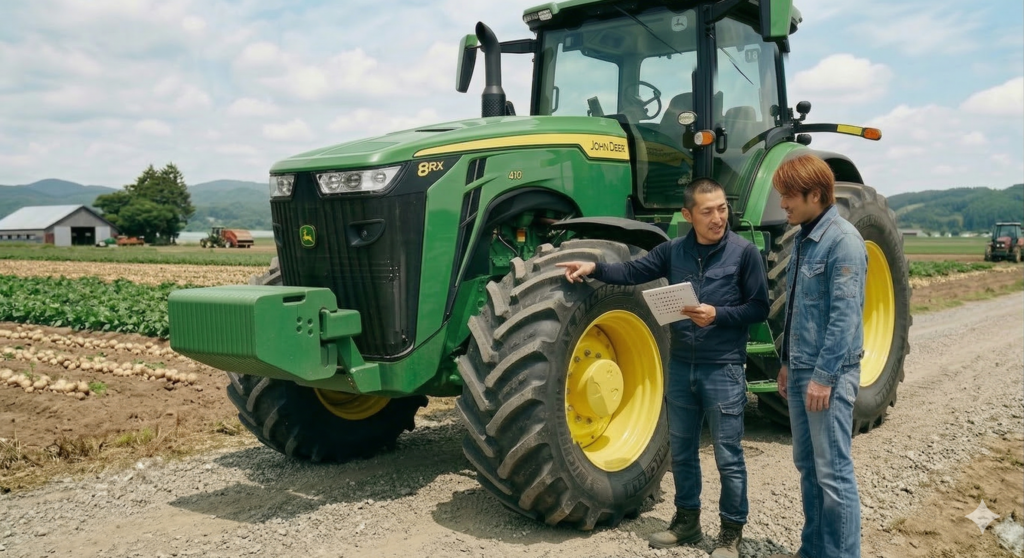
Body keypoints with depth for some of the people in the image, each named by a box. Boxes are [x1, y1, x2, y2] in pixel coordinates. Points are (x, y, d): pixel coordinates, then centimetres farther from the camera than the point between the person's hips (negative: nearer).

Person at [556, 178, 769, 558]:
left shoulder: (744, 252, -8)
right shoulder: (674, 251, 3)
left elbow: (759, 308, -6)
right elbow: (632, 272, 4)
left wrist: (718, 315, -19)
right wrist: (594, 268, -9)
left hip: (723, 369, -4)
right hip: (681, 365, 5)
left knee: (728, 457, 4)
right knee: (681, 451, 15)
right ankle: (687, 520, 32)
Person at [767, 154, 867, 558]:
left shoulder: (843, 240, -14)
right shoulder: (804, 238, 13)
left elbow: (845, 314, -18)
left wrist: (824, 375, -19)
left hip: (829, 373, -9)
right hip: (802, 369, 9)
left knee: (833, 471, -3)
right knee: (807, 465, 16)